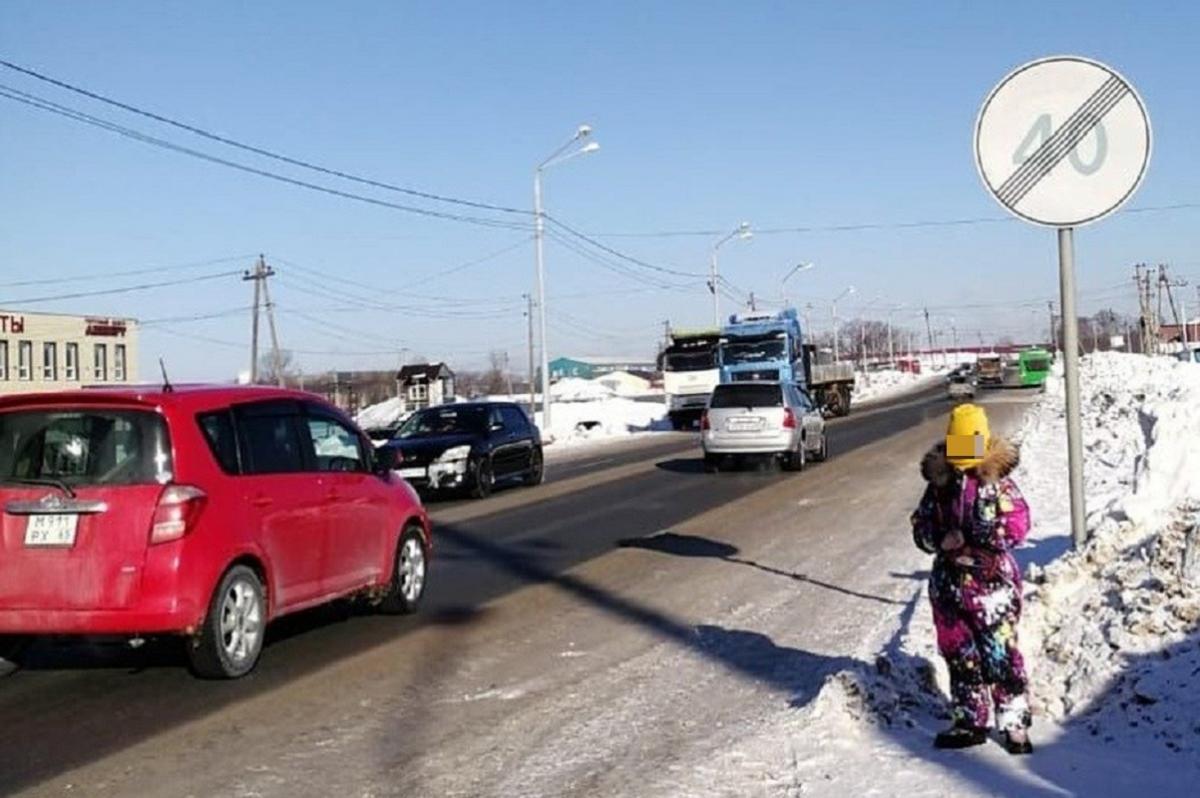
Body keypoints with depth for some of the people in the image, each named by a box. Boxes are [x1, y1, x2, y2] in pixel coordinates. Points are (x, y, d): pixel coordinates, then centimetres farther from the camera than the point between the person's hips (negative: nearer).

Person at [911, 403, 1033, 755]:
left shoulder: (998, 482, -7)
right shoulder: (938, 485, 7)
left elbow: (1016, 529, -14)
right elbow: (921, 527, 9)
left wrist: (967, 539, -18)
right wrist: (941, 541, -13)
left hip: (992, 580, -5)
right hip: (950, 581, 5)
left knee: (1000, 656, -4)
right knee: (959, 656, 12)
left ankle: (1014, 725, 7)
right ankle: (970, 721, 25)